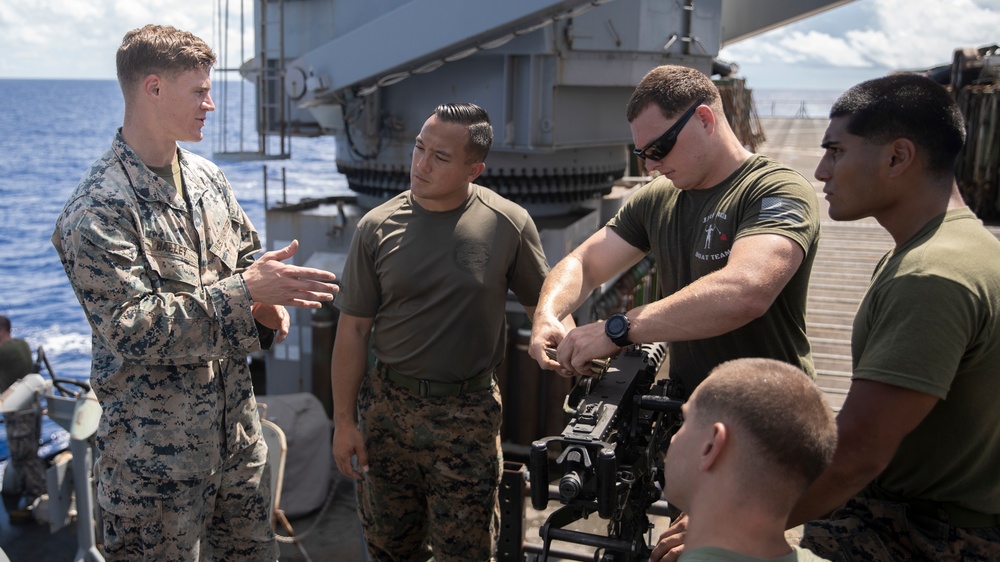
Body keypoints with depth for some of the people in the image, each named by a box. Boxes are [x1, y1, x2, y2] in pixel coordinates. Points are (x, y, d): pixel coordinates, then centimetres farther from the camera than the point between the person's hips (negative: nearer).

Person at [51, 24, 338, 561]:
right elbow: (132, 329, -23)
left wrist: (263, 305, -4)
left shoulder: (207, 177, 6)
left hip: (237, 427, 7)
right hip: (155, 451, -7)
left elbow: (244, 255, 18)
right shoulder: (97, 209, -18)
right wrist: (245, 290, -26)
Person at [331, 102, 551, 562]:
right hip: (388, 406, 2)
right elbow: (353, 331, 1)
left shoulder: (509, 225, -7)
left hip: (468, 416, -2)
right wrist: (344, 420, 1)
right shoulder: (378, 227, -3)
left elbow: (543, 306, 4)